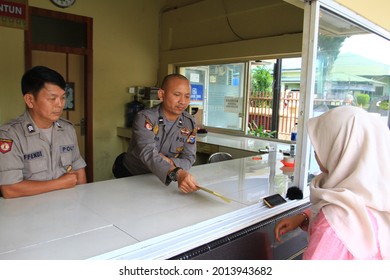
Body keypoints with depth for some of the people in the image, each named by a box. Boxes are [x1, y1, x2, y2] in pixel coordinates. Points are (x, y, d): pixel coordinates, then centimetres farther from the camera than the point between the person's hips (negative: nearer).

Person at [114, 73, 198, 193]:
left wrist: (170, 162, -30)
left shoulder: (190, 123, -5)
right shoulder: (145, 118, -20)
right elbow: (148, 153, -36)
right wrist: (177, 173, -53)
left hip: (162, 179, 3)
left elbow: (189, 159, -7)